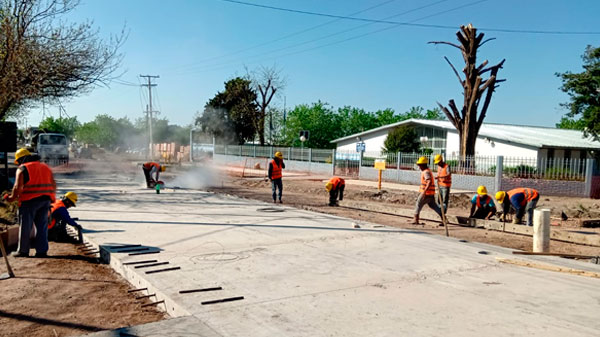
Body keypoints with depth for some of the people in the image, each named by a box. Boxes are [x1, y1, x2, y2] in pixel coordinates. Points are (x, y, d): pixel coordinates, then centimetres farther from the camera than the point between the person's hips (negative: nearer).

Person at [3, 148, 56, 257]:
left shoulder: (22, 169, -2)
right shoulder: (45, 167, 17)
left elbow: (18, 187, -12)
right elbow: (54, 185, 15)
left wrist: (12, 197, 2)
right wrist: (50, 198, 24)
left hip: (30, 200, -5)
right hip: (45, 200, 5)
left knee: (25, 226, 5)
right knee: (42, 226, 8)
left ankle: (23, 251, 13)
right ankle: (42, 251, 7)